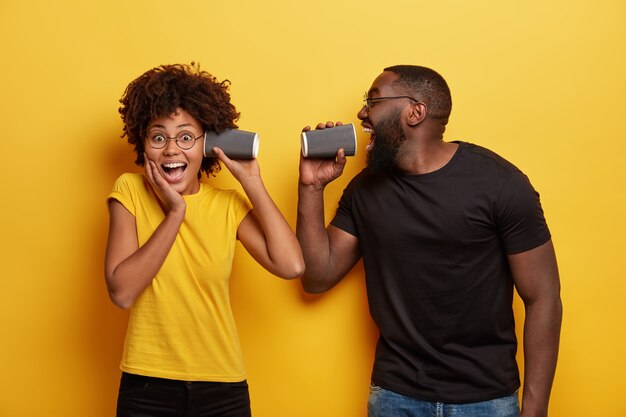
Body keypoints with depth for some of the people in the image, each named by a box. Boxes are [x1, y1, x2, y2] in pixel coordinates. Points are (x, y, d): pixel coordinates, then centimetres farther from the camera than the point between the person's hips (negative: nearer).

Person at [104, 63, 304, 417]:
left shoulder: (228, 205, 0)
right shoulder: (130, 191, -4)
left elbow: (291, 265, -15)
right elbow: (122, 291, -14)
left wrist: (252, 181, -11)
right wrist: (174, 213, -18)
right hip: (147, 387, -1)